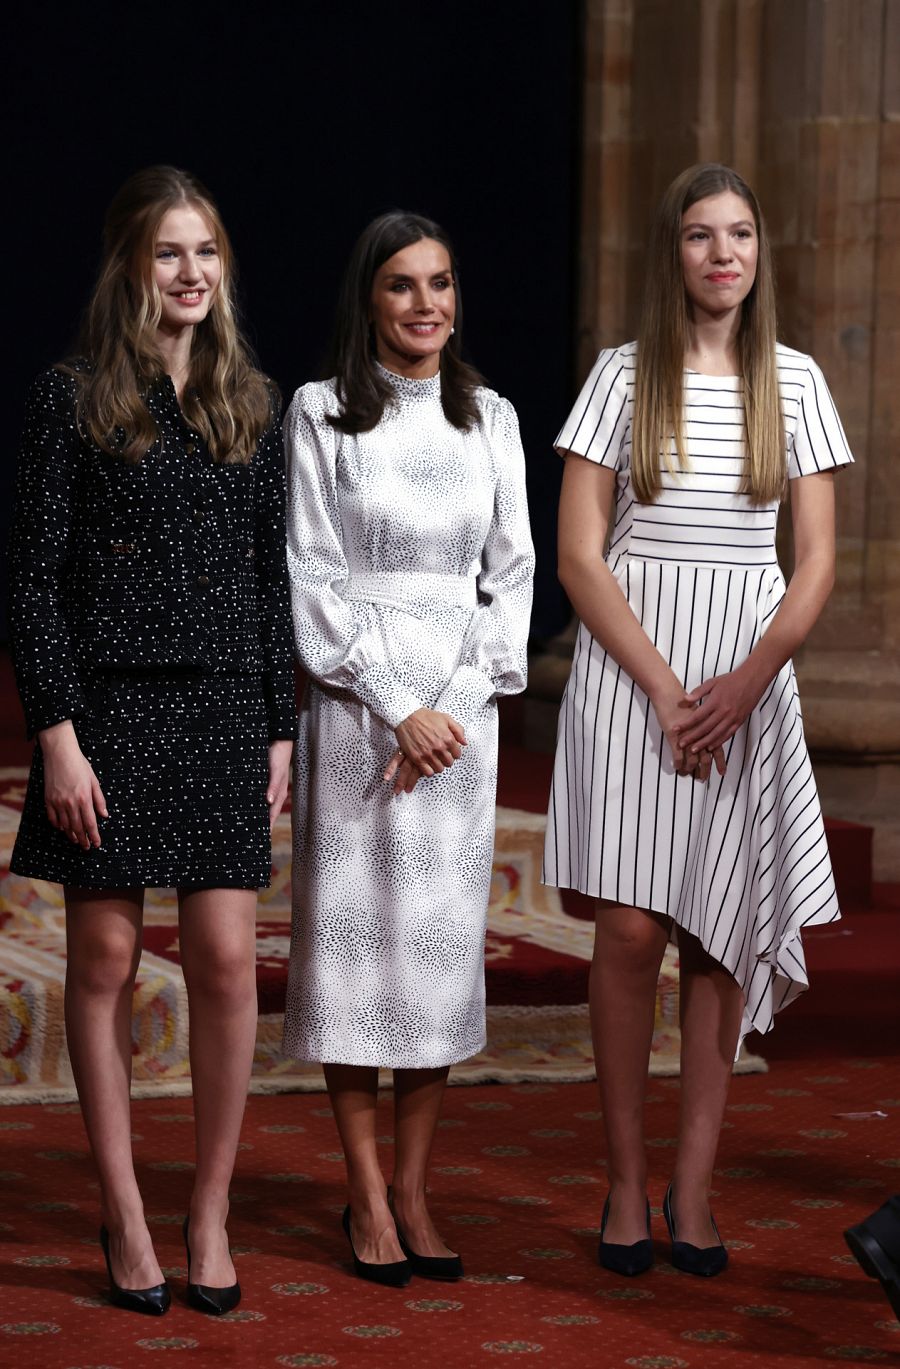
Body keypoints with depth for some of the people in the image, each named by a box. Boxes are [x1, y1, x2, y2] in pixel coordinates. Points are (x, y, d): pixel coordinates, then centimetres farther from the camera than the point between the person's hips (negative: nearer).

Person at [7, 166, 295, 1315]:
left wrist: (278, 730, 9)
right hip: (107, 704, -3)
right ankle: (124, 1215, 13)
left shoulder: (251, 406, 11)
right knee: (105, 959, 2)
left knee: (226, 960, -2)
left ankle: (211, 1210, 11)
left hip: (224, 706, 3)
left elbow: (273, 577, 14)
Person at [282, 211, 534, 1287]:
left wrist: (459, 704, -5)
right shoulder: (321, 415, 0)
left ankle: (413, 1190, 10)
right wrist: (398, 707, -11)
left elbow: (512, 571, 8)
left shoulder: (491, 419, 10)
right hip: (355, 701, -3)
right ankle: (366, 1197, 6)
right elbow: (312, 575, -5)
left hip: (461, 704, 3)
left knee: (443, 935, 3)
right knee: (353, 928, -2)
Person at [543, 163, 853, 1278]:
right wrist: (666, 690, -11)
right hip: (629, 670, -2)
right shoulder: (623, 376, 2)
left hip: (749, 677, 2)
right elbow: (579, 557, -3)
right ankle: (625, 1181, 5)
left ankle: (693, 1187, 8)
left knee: (720, 933, 2)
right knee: (631, 928, -6)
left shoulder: (794, 383, 7)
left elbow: (817, 562, 4)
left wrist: (744, 682, -10)